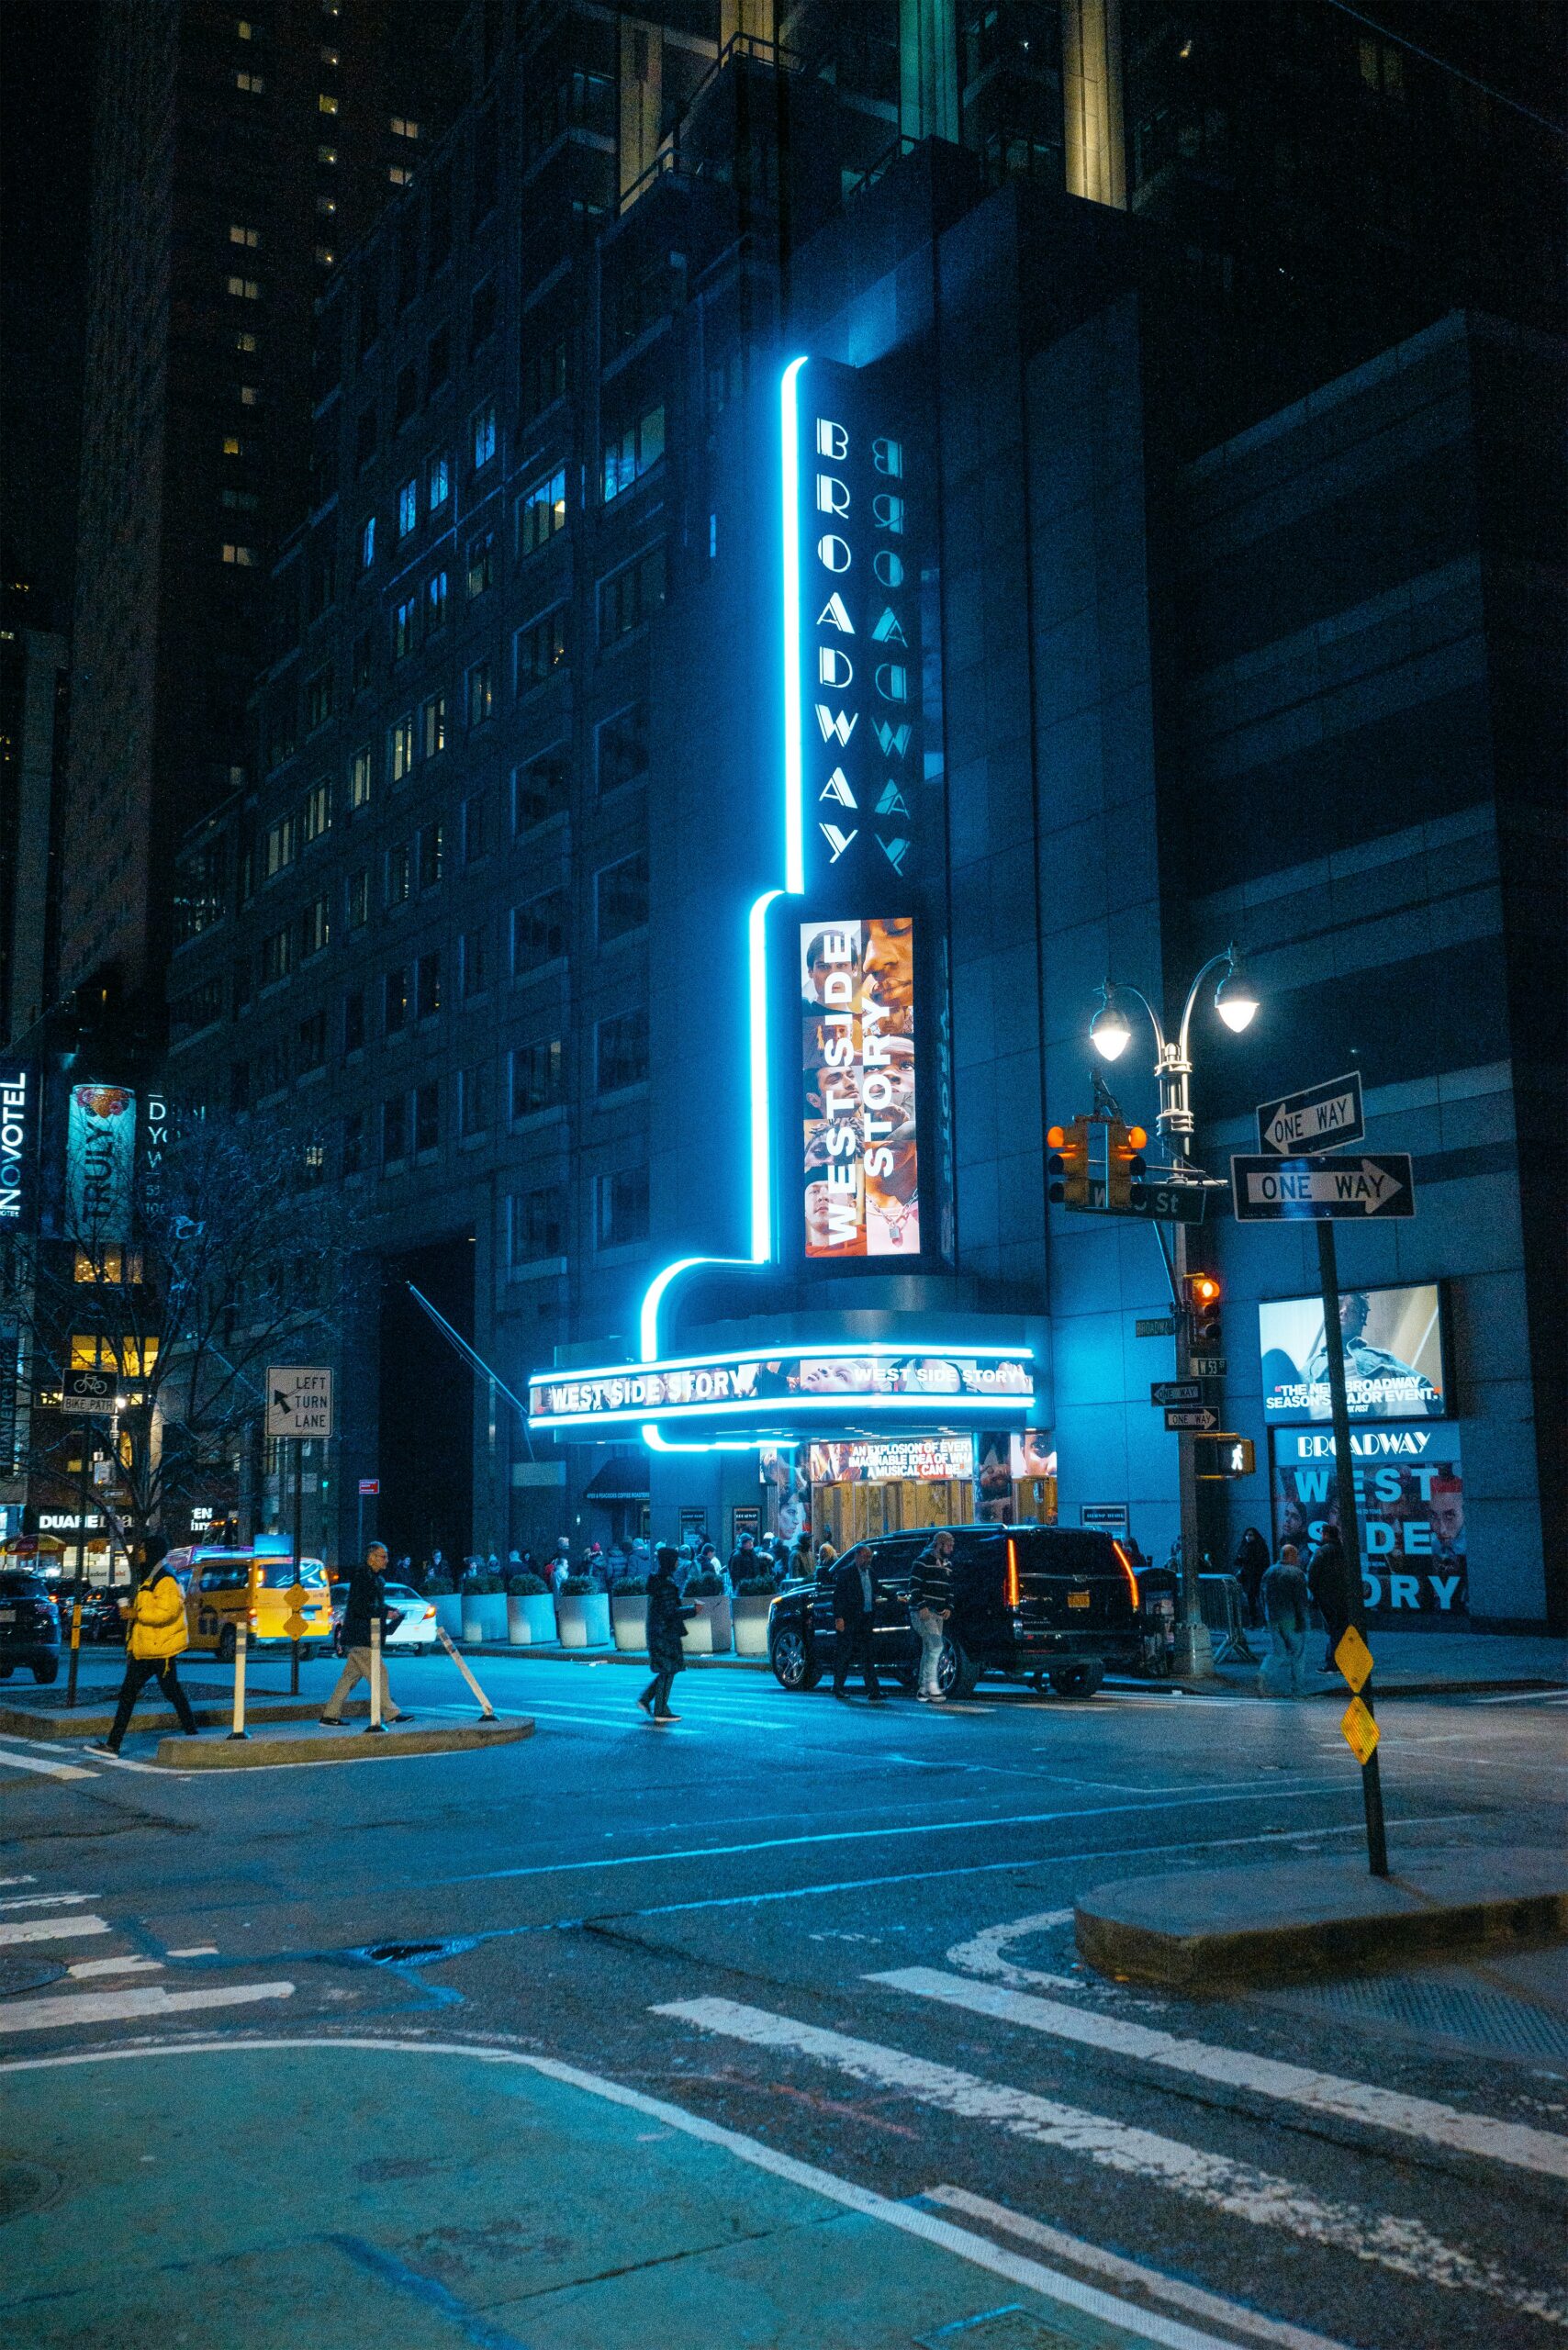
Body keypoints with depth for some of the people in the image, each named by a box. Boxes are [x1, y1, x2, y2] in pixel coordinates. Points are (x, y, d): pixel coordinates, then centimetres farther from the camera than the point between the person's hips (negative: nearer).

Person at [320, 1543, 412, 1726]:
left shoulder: (376, 1578, 18)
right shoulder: (361, 1576, -13)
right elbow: (359, 1607, -21)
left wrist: (391, 1610, 11)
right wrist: (385, 1614, -17)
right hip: (360, 1637, -10)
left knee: (351, 1676, 10)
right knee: (379, 1673, -5)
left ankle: (330, 1715, 13)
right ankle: (390, 1714, 0)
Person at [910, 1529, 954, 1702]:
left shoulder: (947, 1564, 17)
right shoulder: (924, 1561, -8)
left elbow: (949, 1588, 23)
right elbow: (914, 1585, -12)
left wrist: (949, 1607, 7)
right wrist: (922, 1606, -18)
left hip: (938, 1613, 8)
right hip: (923, 1612, -8)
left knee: (929, 1650, 9)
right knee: (936, 1646, -18)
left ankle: (924, 1689, 13)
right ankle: (932, 1687, -18)